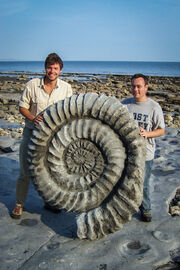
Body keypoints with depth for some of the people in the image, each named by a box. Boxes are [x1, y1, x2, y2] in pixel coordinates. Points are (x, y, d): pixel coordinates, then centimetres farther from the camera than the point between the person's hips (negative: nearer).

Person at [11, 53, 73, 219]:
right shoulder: (32, 84, -6)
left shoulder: (66, 88, -1)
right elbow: (22, 107, 0)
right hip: (32, 132, -2)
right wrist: (33, 118, -18)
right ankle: (19, 204, 21)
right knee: (25, 171, 2)